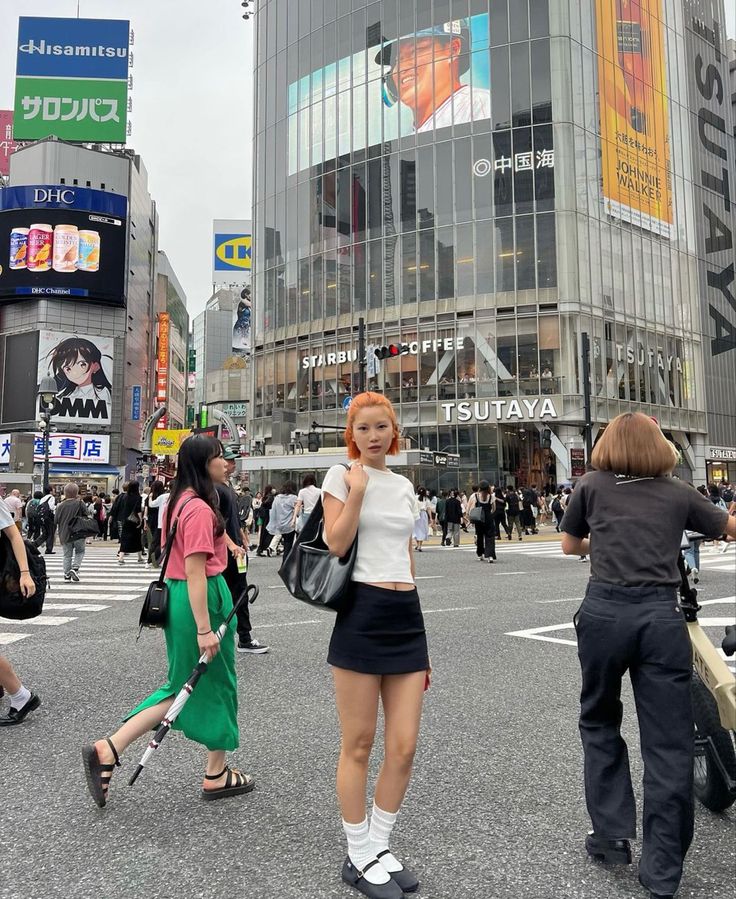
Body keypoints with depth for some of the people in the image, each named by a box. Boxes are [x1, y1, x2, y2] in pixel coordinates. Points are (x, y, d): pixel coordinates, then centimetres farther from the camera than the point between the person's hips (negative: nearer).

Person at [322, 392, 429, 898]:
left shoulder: (405, 486, 15)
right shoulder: (341, 475, -1)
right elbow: (335, 545, -13)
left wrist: (419, 637, 18)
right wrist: (358, 488, -16)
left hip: (407, 617, 5)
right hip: (361, 614, -5)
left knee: (404, 747, 7)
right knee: (359, 745, 5)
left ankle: (381, 847, 27)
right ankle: (360, 857, 24)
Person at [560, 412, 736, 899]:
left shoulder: (592, 485, 10)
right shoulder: (678, 492, 12)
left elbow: (569, 546, 23)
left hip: (605, 611, 0)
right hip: (662, 615, 0)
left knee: (600, 721, 21)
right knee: (668, 743, 8)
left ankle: (612, 834, 23)